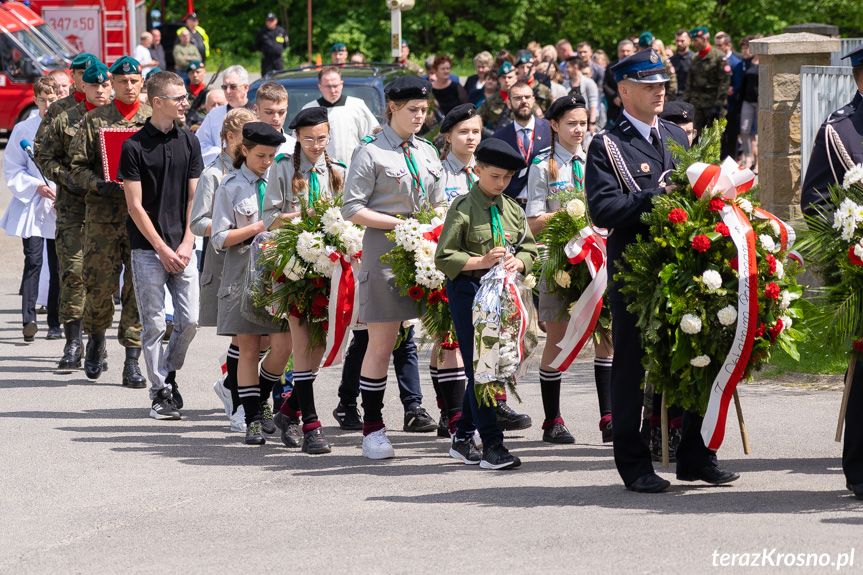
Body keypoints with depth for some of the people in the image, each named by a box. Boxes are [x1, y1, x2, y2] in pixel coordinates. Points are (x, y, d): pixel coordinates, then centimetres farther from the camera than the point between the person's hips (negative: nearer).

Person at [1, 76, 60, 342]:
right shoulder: (23, 129, 4)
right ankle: (28, 319, -18)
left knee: (58, 266, 4)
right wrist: (37, 186, -10)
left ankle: (55, 323, 11)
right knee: (33, 261, -13)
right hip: (31, 206, -1)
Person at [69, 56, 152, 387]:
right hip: (103, 214, 0)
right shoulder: (94, 120, 7)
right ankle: (96, 338, 28)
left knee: (139, 287, -4)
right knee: (99, 284, 0)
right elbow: (78, 166, 6)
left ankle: (132, 360, 0)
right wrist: (100, 185, -12)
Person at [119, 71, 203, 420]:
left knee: (189, 321, 1)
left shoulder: (189, 142, 9)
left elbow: (193, 198, 9)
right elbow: (135, 206, -6)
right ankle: (160, 392, 6)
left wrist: (186, 244, -2)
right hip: (148, 249, -4)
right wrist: (163, 250, -9)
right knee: (154, 324, -2)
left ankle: (169, 373, 23)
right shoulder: (135, 146, -5)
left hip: (182, 249, 4)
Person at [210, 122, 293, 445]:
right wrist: (257, 228, -12)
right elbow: (220, 239, -2)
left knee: (283, 346, -7)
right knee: (248, 349, 0)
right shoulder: (231, 187, 2)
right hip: (244, 274, -2)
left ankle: (261, 399, 17)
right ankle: (253, 418, 7)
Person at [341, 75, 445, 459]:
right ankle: (372, 429, 4)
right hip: (385, 251, -6)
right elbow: (352, 210, -8)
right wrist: (399, 223, -15)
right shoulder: (371, 152, -3)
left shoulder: (427, 152, 15)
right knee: (381, 344, -3)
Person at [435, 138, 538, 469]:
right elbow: (444, 258, -7)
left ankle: (462, 439, 22)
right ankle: (492, 445, -9)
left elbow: (529, 250, 16)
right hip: (468, 290, -6)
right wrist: (481, 261, -19)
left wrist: (517, 262, -6)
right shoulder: (463, 208, -6)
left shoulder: (512, 210, 11)